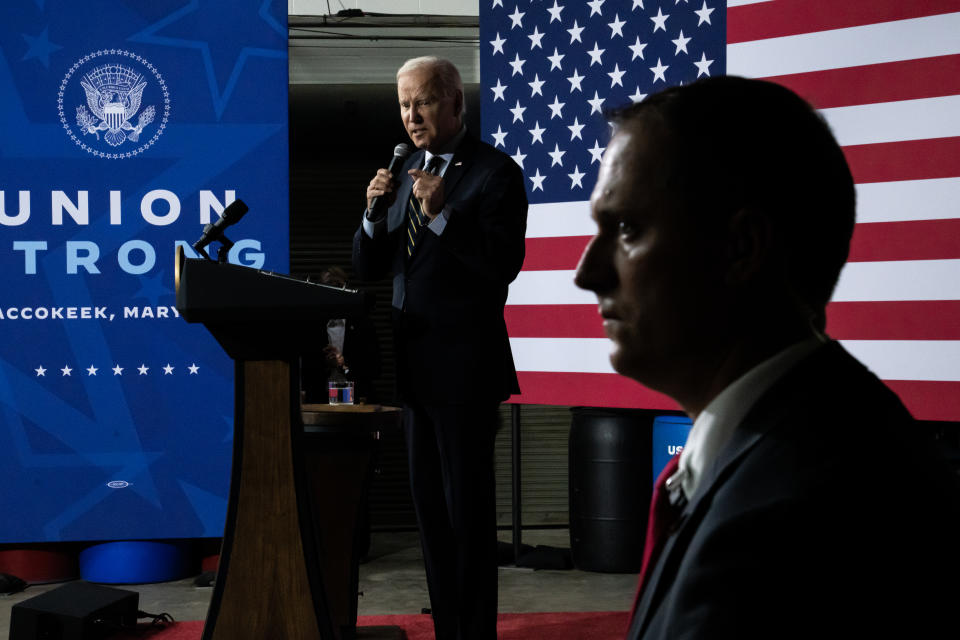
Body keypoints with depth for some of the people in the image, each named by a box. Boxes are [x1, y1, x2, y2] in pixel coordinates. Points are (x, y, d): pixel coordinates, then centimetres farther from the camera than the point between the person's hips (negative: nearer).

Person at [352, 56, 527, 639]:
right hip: (413, 361, 8)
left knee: (467, 506, -3)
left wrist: (440, 214, -24)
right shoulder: (407, 172, 14)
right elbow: (369, 268, 12)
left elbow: (504, 264, -16)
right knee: (430, 504, 13)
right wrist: (375, 213, -7)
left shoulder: (495, 172, -8)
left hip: (464, 361, -7)